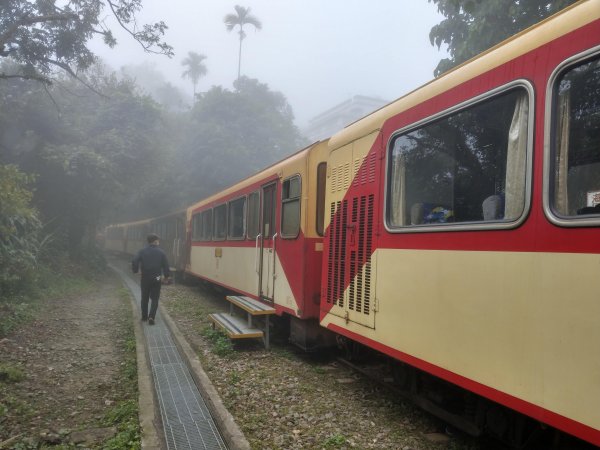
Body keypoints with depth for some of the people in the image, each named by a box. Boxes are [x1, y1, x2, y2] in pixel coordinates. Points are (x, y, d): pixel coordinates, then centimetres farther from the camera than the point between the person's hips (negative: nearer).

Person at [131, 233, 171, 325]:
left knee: (144, 298, 17)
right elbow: (165, 265, -3)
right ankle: (151, 317, -11)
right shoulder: (161, 252, -4)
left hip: (145, 278, 2)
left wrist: (135, 271, 6)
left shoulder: (142, 251, -1)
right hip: (156, 279, -1)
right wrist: (167, 276, 7)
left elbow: (134, 261, -10)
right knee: (155, 299, 5)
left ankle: (144, 316, 26)